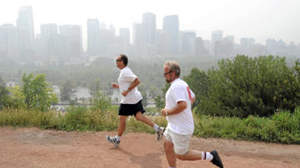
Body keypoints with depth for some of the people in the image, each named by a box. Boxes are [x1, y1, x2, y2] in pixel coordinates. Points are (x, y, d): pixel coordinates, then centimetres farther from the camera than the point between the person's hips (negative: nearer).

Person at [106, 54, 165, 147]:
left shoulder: (125, 72, -17)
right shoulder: (125, 71, 15)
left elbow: (137, 81, -24)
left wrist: (127, 90, -22)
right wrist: (117, 86, 17)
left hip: (129, 100, -9)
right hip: (136, 98, 9)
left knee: (122, 118, 5)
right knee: (139, 116, 7)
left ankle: (117, 139, 20)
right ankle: (158, 129, 1)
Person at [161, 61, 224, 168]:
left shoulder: (176, 86, -22)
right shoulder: (182, 84, 9)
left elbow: (183, 105, -35)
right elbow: (193, 98, 20)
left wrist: (168, 112, -21)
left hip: (181, 129, -10)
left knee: (181, 155, 2)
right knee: (167, 145, 18)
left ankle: (209, 156, 10)